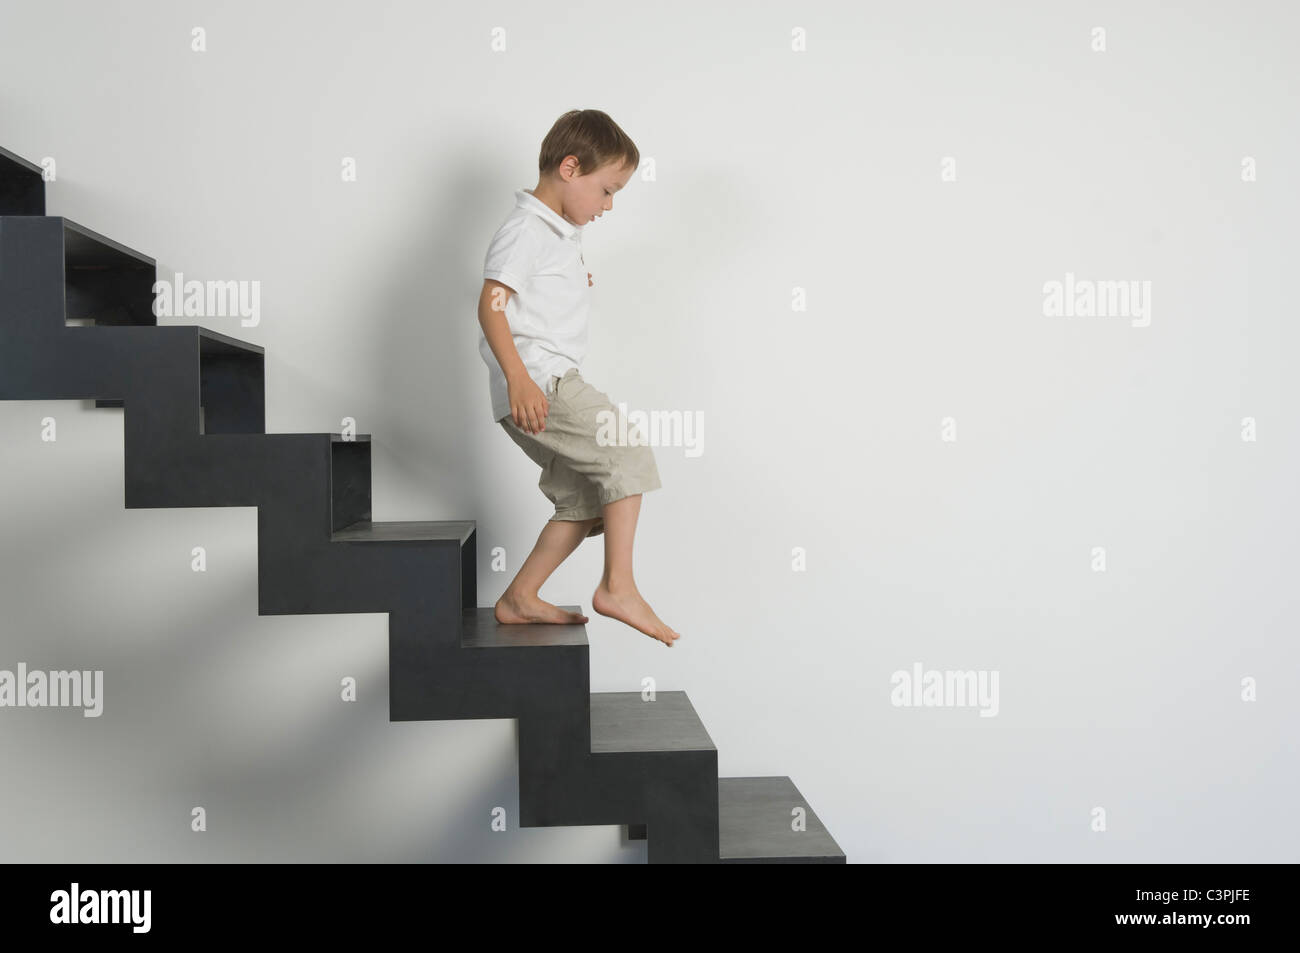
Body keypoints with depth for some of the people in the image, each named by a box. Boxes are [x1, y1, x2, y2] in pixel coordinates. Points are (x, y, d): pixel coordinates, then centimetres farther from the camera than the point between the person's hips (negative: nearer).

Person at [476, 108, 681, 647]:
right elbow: (491, 305, -19)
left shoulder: (561, 234, 23)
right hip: (536, 383, -11)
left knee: (585, 502, 11)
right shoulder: (526, 229, -9)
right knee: (627, 454, -16)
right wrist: (518, 379, -28)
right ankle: (618, 587, -15)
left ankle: (519, 599, 17)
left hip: (554, 385, 11)